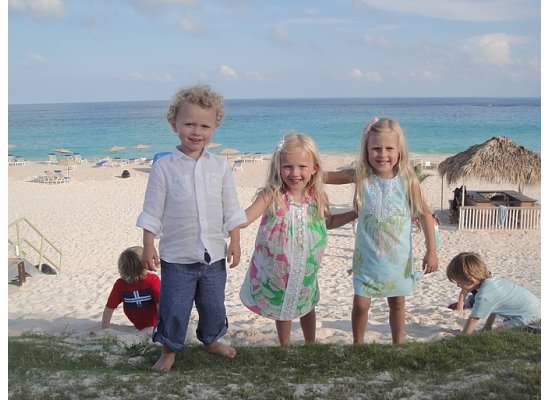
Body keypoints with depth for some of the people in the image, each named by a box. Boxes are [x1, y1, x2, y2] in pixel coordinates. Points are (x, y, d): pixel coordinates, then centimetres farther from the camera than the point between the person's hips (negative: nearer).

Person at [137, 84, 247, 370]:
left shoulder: (220, 166, -1)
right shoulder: (163, 167, -9)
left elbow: (231, 210, 4)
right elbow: (152, 212, -5)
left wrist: (235, 242, 2)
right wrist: (148, 246, -6)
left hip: (214, 253, 3)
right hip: (176, 256, -3)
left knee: (213, 305, 18)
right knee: (174, 307, 5)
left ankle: (211, 339, 42)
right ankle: (169, 350, 27)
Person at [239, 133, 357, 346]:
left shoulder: (318, 198, -10)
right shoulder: (272, 195, -23)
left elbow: (329, 222, 10)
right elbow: (244, 219, -32)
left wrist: (356, 213, 2)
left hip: (305, 270, 3)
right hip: (276, 270, -3)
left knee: (307, 306, 23)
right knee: (281, 308, 18)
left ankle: (311, 344, 46)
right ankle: (285, 347, 41)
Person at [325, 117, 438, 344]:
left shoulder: (408, 181, -12)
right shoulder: (360, 177, -11)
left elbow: (424, 215, -4)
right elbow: (325, 176, -1)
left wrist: (431, 251, -5)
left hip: (398, 257, 0)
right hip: (367, 256, 0)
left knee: (397, 303, 15)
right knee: (360, 304, 3)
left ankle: (398, 345, 34)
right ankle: (358, 345, 25)